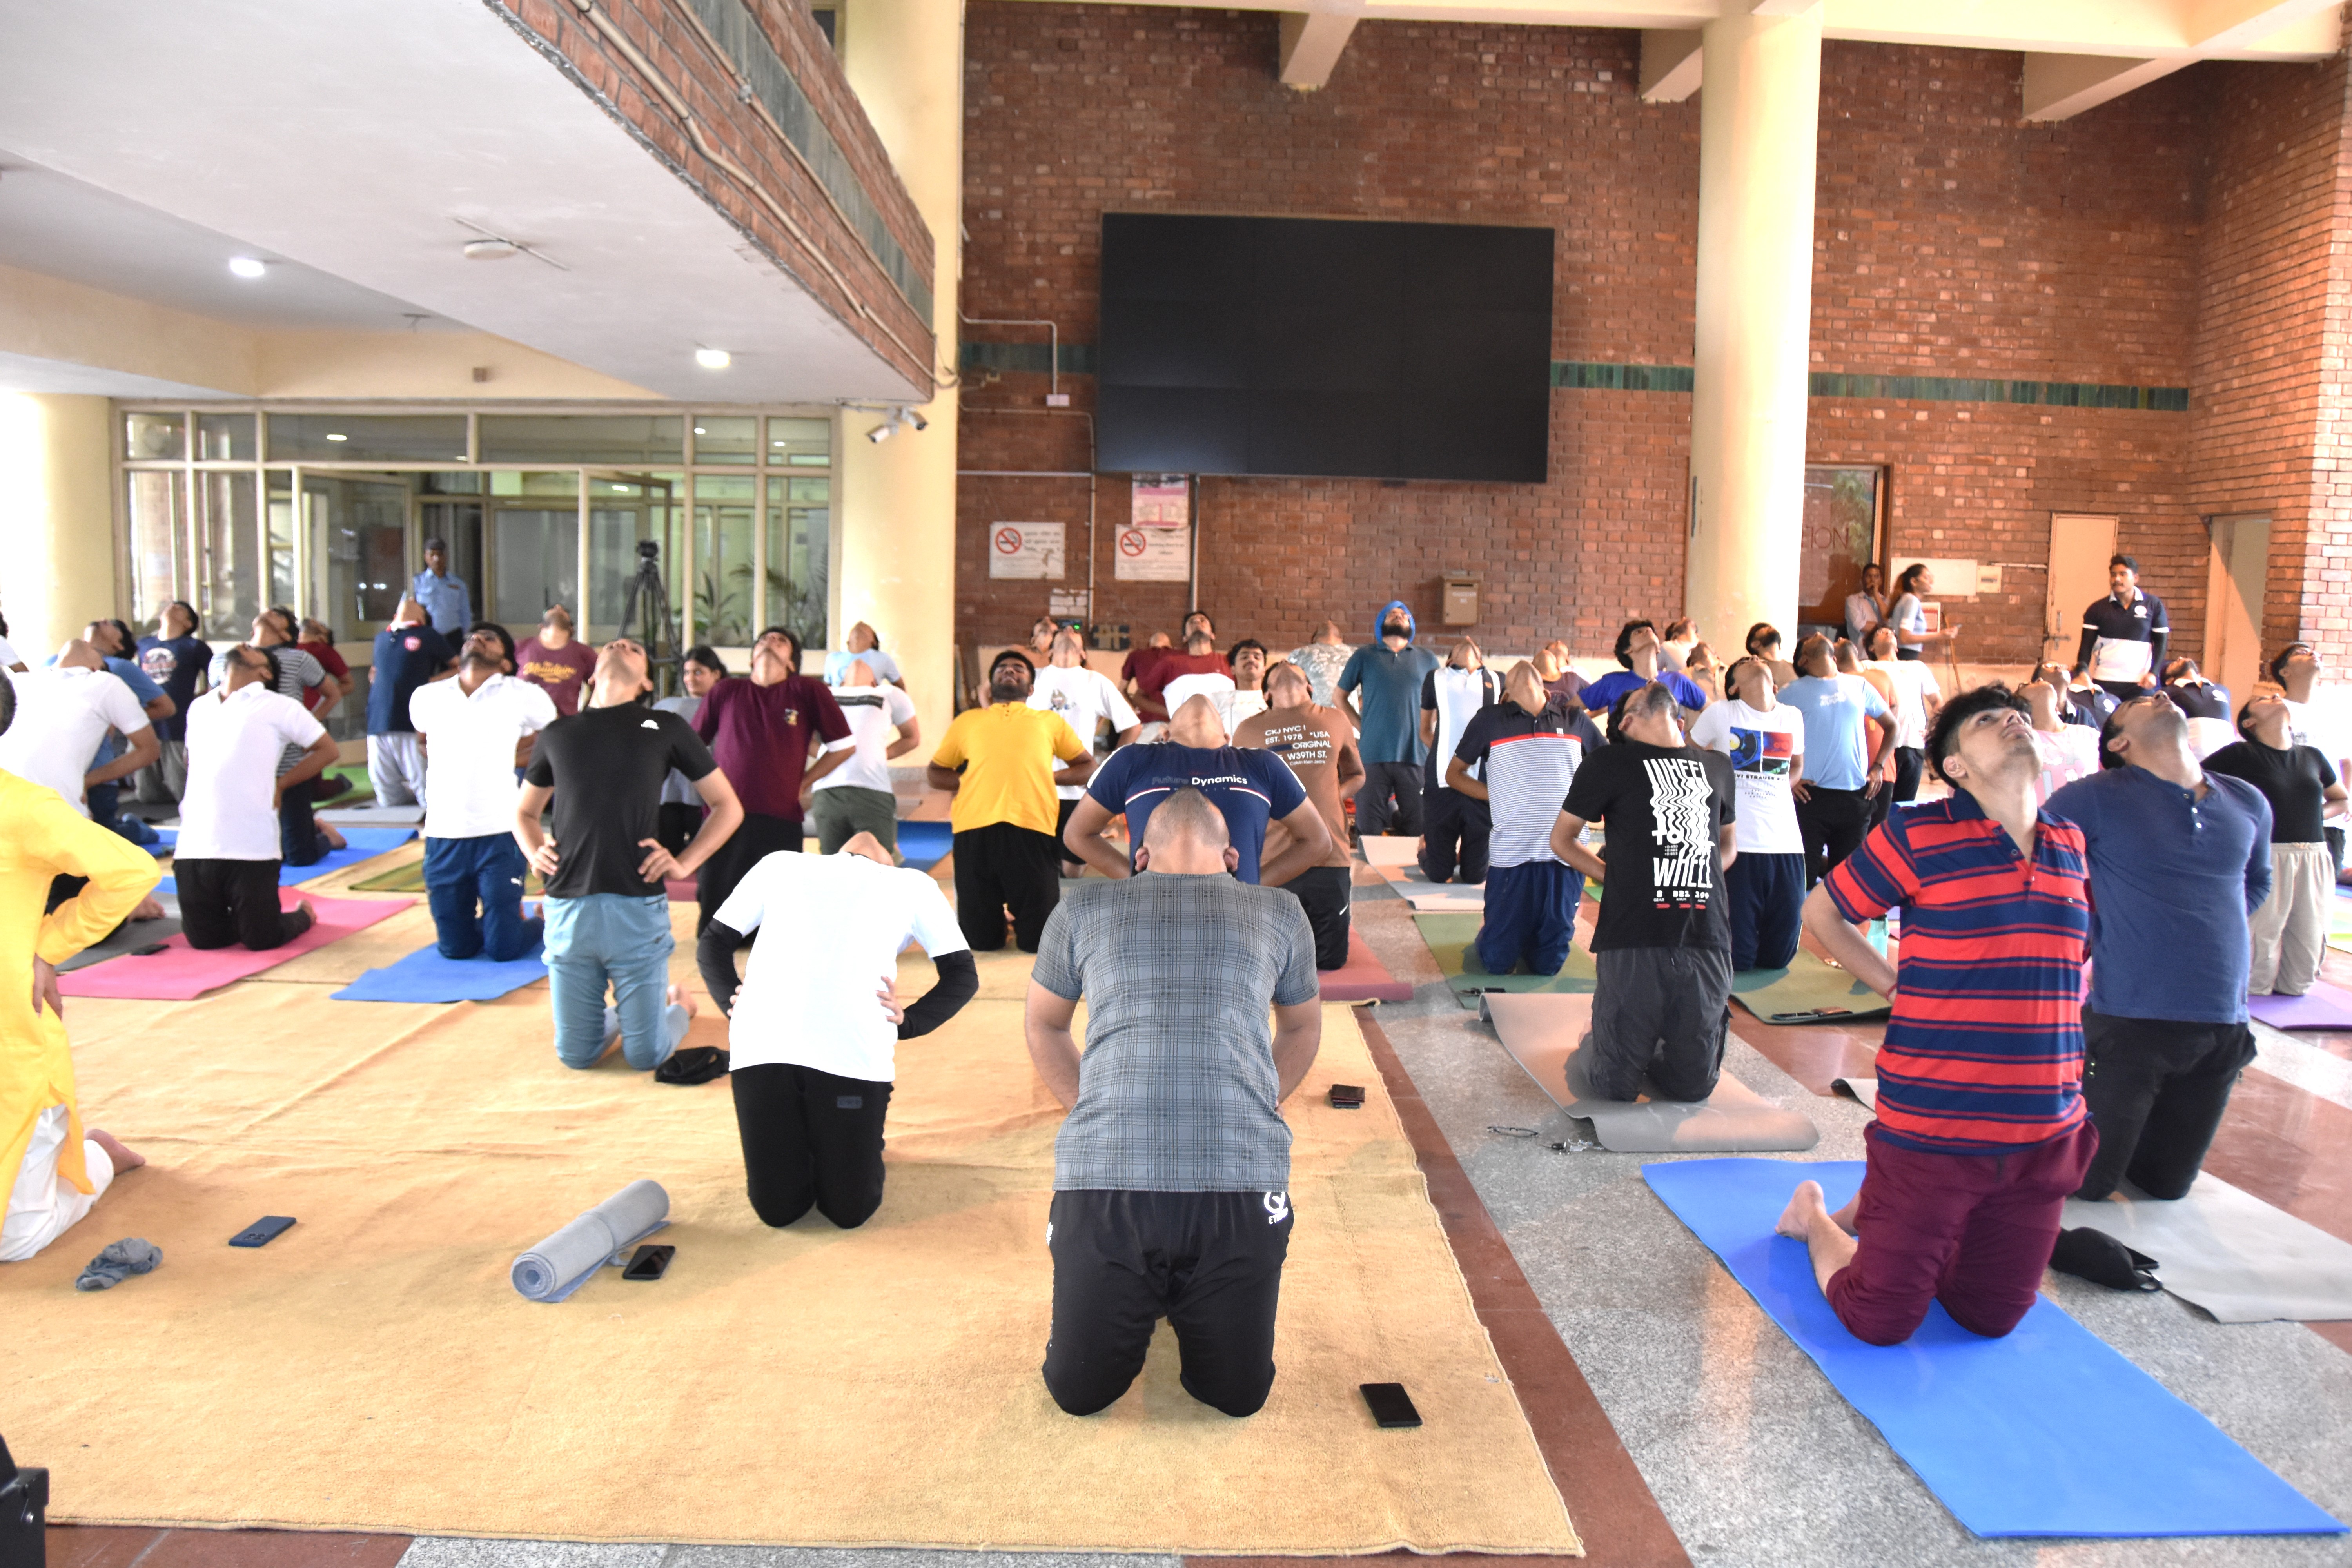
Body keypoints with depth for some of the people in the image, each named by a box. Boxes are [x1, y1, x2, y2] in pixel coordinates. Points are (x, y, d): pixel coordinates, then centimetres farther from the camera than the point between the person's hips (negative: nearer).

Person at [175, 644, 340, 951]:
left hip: (252, 848, -5)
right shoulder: (199, 707, 16)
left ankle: (302, 915, 27)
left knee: (262, 939, -2)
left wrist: (280, 785, -1)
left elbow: (327, 749, 2)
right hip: (194, 846, 5)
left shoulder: (279, 707, 0)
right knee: (204, 938, 5)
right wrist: (188, 806, 16)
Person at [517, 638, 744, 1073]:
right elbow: (524, 812, 26)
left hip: (638, 907, -2)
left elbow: (728, 806, 8)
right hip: (568, 906, 3)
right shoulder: (558, 733, 13)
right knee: (576, 1055, 8)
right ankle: (617, 1015, 39)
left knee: (646, 1057, 3)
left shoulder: (666, 728, 6)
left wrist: (685, 864, -5)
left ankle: (680, 1006, 34)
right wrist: (534, 853, 4)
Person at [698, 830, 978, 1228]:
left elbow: (712, 945, 25)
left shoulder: (777, 865, 27)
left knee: (777, 1210, 19)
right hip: (855, 1050, -2)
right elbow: (962, 975, 18)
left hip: (759, 1045, 2)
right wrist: (907, 1023, 12)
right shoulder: (914, 885, 23)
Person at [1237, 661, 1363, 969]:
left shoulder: (1336, 721, 12)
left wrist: (1334, 794, 4)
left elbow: (1356, 775, 23)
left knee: (1331, 961, 9)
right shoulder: (1249, 730, 6)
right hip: (1272, 863, -1)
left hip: (1329, 856, 1)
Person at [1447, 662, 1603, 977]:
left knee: (1547, 965, 9)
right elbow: (1454, 774, 12)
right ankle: (1490, 934, 37)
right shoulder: (1489, 720, 3)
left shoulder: (1574, 718, 8)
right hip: (1511, 856, -1)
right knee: (1498, 962, 5)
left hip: (1566, 856, 2)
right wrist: (1496, 796, -1)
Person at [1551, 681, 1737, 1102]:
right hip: (1635, 941, -3)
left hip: (1706, 942, 3)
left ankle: (1647, 1047, 39)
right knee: (1616, 1087, 3)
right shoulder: (1611, 763, 6)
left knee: (1691, 1087, 8)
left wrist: (1693, 877, 11)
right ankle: (1601, 1043, 35)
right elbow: (1562, 838, 15)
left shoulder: (1717, 766, 19)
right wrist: (1617, 879, 5)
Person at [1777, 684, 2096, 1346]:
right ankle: (1814, 1217, 31)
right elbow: (1822, 913, 2)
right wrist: (1896, 987, -2)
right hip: (1932, 1131, -5)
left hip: (2045, 1136, 5)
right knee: (1880, 1322, 2)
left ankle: (1873, 1212, 37)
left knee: (1991, 1319, 14)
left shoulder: (2072, 844, 7)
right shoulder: (1916, 836, -10)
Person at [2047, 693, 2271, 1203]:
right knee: (2087, 1183, 7)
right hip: (2128, 1020, -5)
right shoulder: (2097, 798, -9)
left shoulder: (2248, 803, 7)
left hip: (2224, 1026, 5)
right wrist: (2103, 940, 0)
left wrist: (2213, 929, 11)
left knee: (2167, 1186, 17)